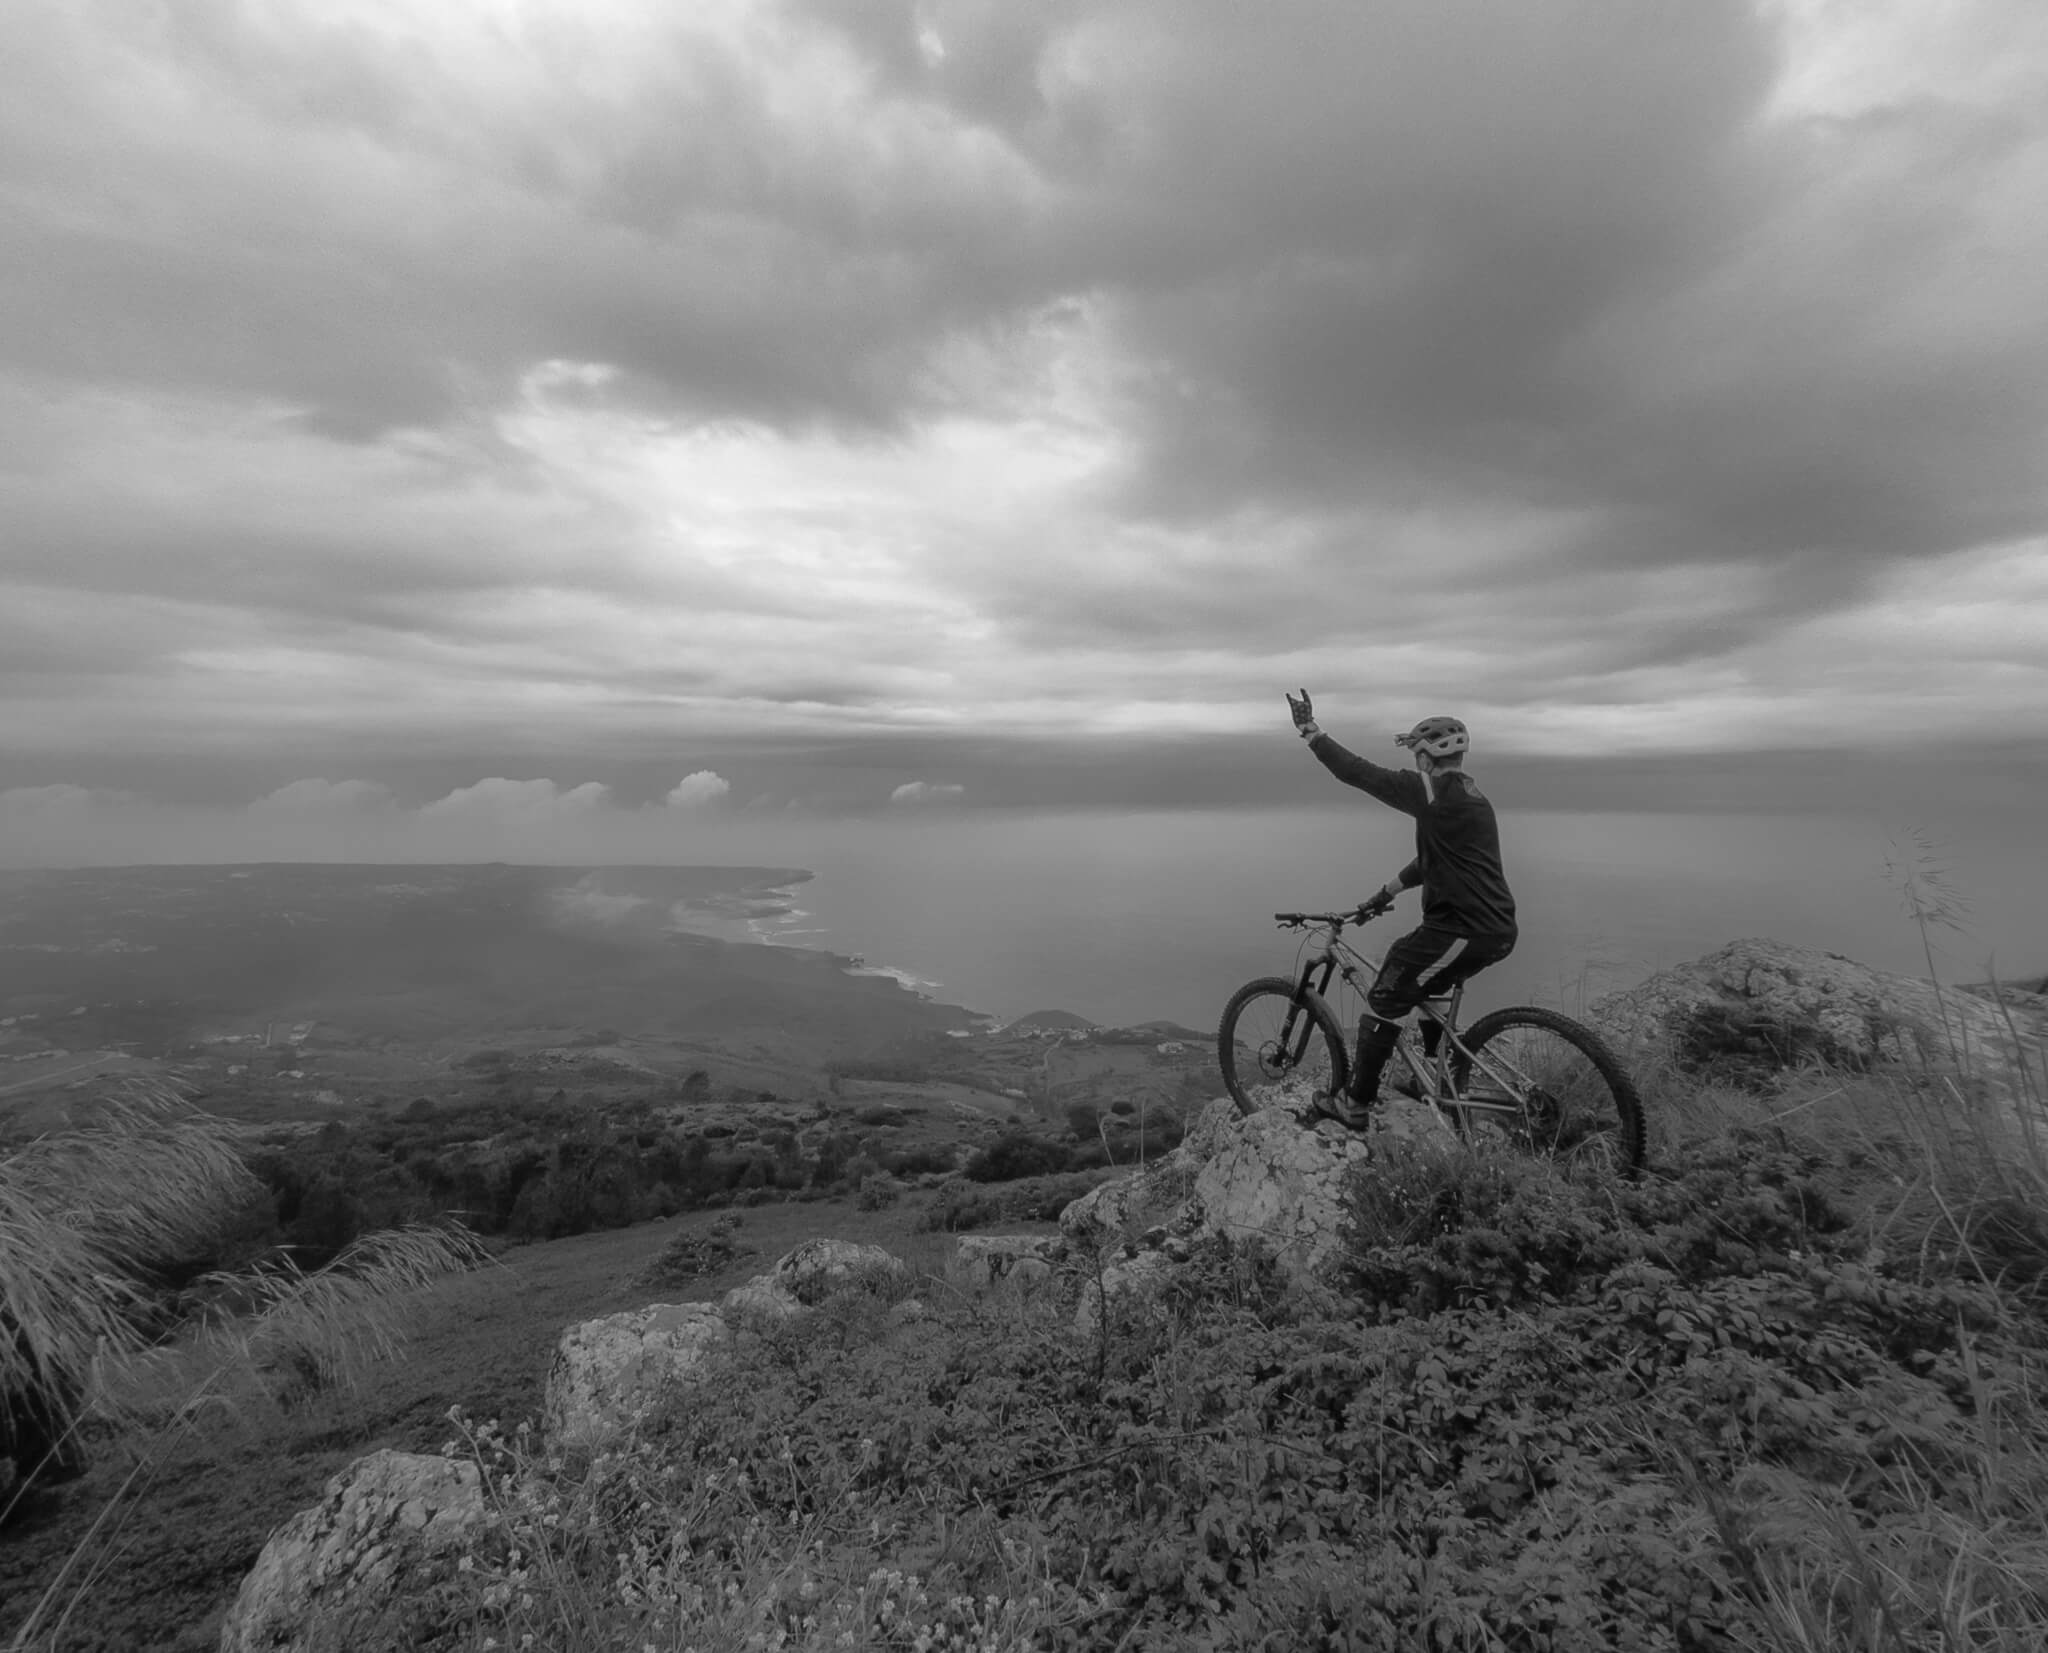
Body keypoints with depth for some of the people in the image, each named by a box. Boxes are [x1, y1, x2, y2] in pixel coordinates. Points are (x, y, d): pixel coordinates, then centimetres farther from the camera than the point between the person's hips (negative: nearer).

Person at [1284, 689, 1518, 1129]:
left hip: (1465, 932, -10)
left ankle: (1356, 1106, 7)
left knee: (1384, 1002, -1)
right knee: (1423, 981, 30)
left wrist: (1308, 729, -10)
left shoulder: (1435, 793, -14)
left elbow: (1359, 772, -16)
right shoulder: (1471, 798, 17)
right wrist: (1384, 893, 27)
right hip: (1497, 929, 10)